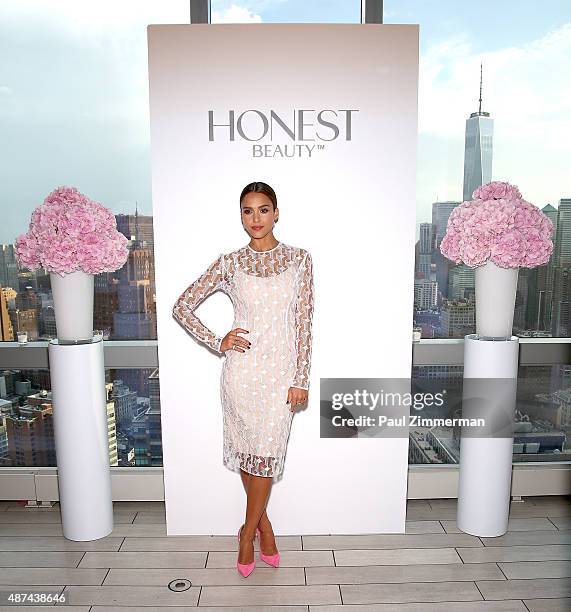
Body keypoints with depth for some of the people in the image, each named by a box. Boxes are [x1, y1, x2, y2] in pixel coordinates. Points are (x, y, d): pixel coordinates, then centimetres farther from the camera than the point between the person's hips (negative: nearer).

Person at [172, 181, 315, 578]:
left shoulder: (300, 259, 1)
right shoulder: (229, 263, -1)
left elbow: (304, 323, 0)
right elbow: (182, 307, 5)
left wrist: (301, 379, -3)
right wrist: (217, 343, -4)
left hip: (282, 372, 0)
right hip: (242, 369, 0)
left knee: (267, 453, 6)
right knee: (248, 450, 10)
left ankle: (249, 530, 31)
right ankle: (263, 523, 36)